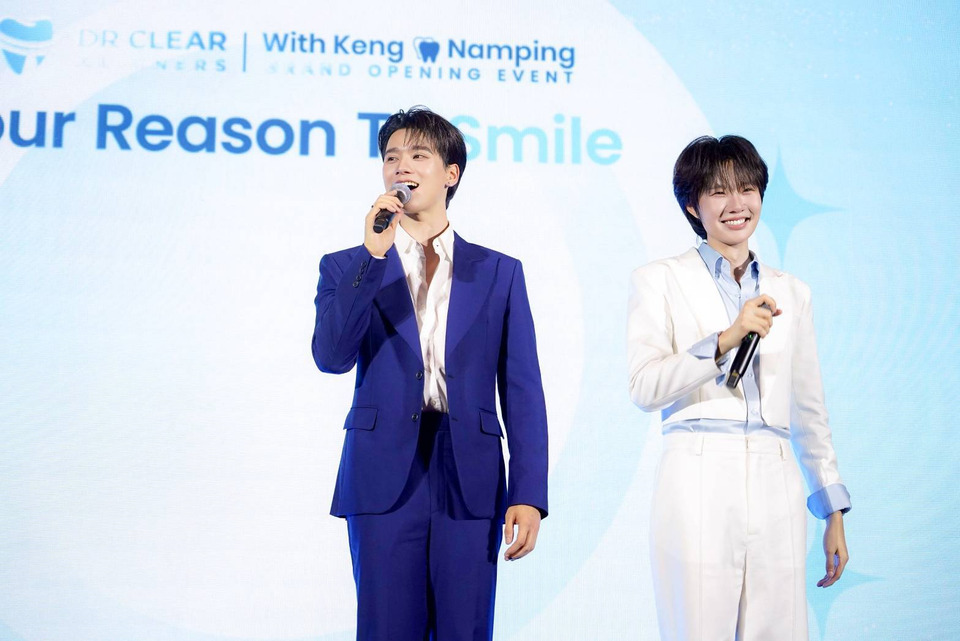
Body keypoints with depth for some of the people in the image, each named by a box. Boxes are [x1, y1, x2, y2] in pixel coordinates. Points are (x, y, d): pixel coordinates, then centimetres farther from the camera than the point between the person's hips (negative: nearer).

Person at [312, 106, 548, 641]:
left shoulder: (499, 272, 10)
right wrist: (373, 255, -12)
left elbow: (522, 391, 5)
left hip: (470, 484, 1)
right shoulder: (347, 267, 9)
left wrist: (529, 496, -4)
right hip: (383, 483, 0)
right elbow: (332, 356, -8)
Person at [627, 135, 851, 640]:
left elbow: (808, 408, 18)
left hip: (775, 487, 3)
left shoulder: (790, 292, 16)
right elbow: (645, 388, -7)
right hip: (698, 481, -3)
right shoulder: (659, 281, 5)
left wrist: (834, 510, 17)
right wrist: (725, 339, -18)